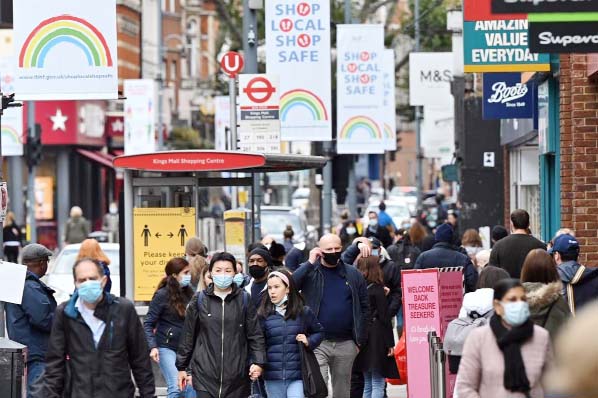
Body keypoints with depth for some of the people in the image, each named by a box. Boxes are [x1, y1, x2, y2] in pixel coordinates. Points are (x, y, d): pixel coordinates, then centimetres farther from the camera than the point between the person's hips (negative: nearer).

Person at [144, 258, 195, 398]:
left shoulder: (189, 293, 6)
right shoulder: (162, 295, -8)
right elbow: (148, 324, -8)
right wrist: (152, 347, -19)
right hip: (167, 347, -5)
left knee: (192, 386, -2)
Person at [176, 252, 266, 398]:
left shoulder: (244, 300, 4)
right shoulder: (200, 300, 3)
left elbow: (255, 335, 4)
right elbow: (188, 335, 9)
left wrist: (258, 362, -9)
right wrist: (181, 367, 10)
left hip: (237, 375, 1)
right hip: (205, 374, -1)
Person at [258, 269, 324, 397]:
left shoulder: (303, 312, 2)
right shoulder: (263, 315, 2)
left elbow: (319, 332, 16)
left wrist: (309, 341, -4)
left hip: (297, 376, -1)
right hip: (273, 376, 1)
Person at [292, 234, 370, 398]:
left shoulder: (353, 274, 7)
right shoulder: (309, 272, 1)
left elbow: (364, 307, 10)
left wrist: (360, 340, 5)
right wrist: (310, 263, -16)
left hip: (346, 344, 3)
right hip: (318, 343, -3)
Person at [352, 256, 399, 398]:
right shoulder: (377, 290, -11)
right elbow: (385, 317, -11)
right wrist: (390, 343, -7)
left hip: (363, 338, 6)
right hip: (377, 340, -6)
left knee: (367, 383, 14)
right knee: (377, 384, -4)